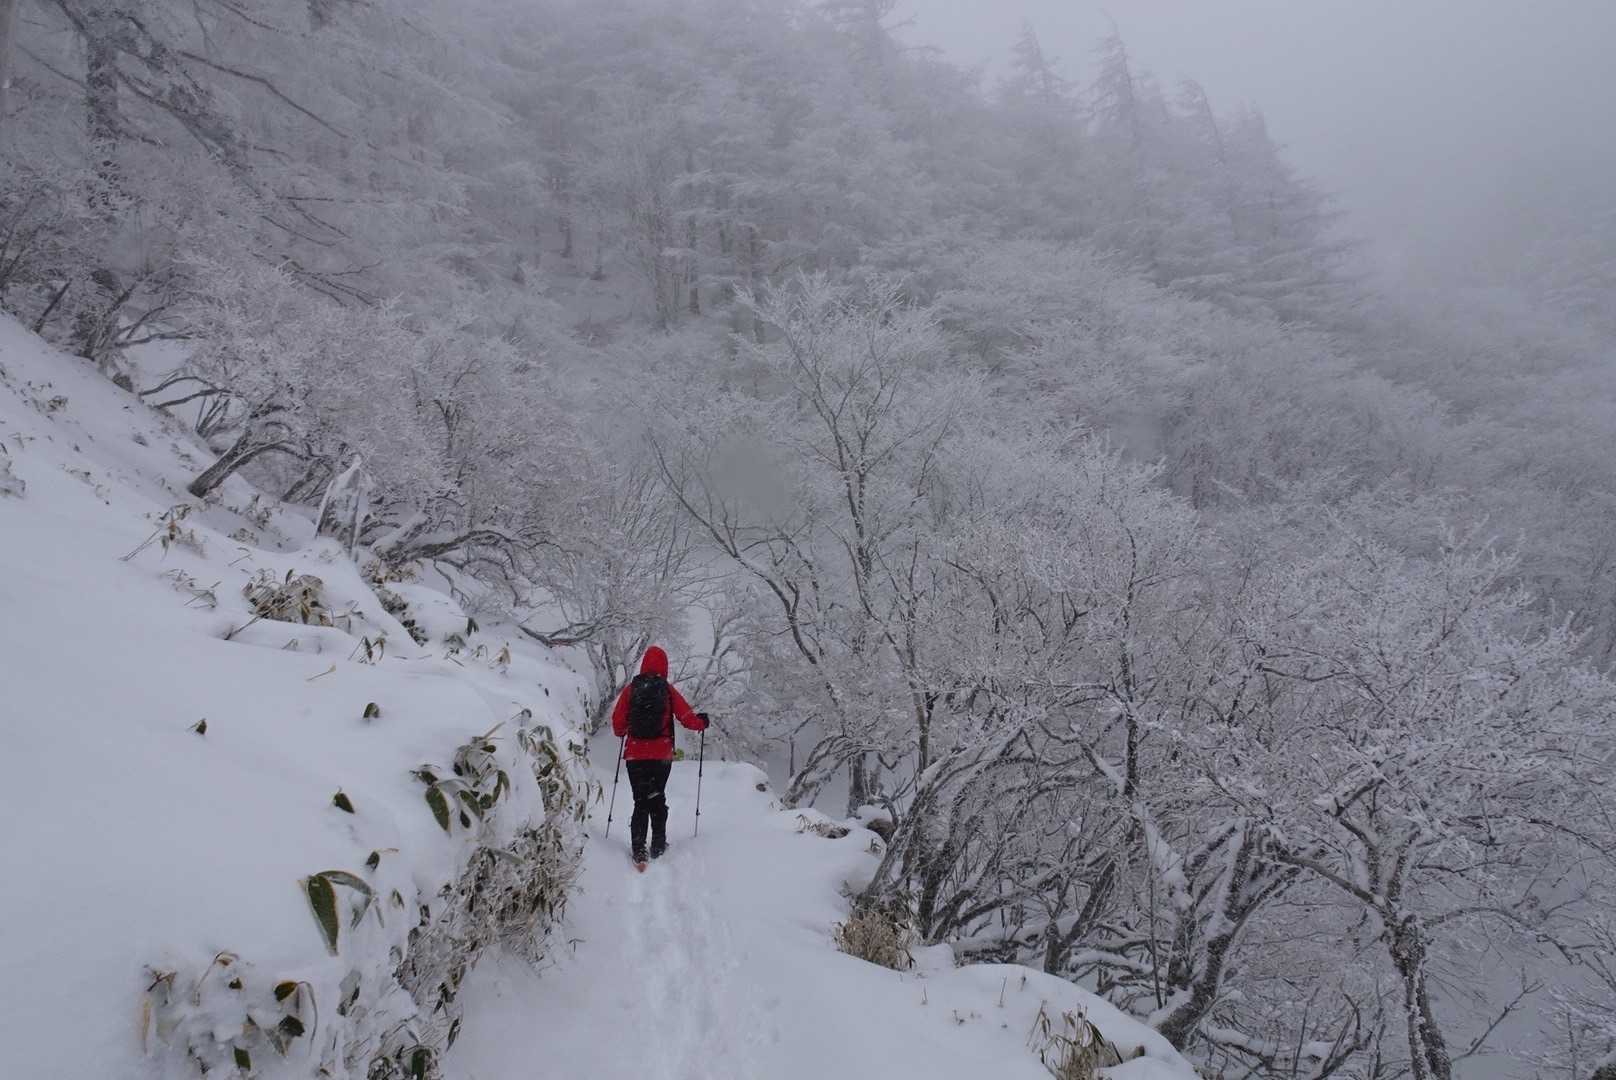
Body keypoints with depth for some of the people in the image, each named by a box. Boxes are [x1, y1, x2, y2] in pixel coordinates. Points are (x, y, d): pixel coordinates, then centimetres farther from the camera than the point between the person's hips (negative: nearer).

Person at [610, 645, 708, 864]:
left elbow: (617, 722, 0)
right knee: (657, 799, 16)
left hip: (635, 755, 0)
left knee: (641, 801, 6)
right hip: (662, 755, 0)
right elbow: (687, 717, -3)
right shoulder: (668, 690, -5)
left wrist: (621, 733, 22)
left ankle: (639, 850, -4)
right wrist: (702, 722, 18)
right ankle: (658, 845, 18)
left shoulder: (631, 689, -3)